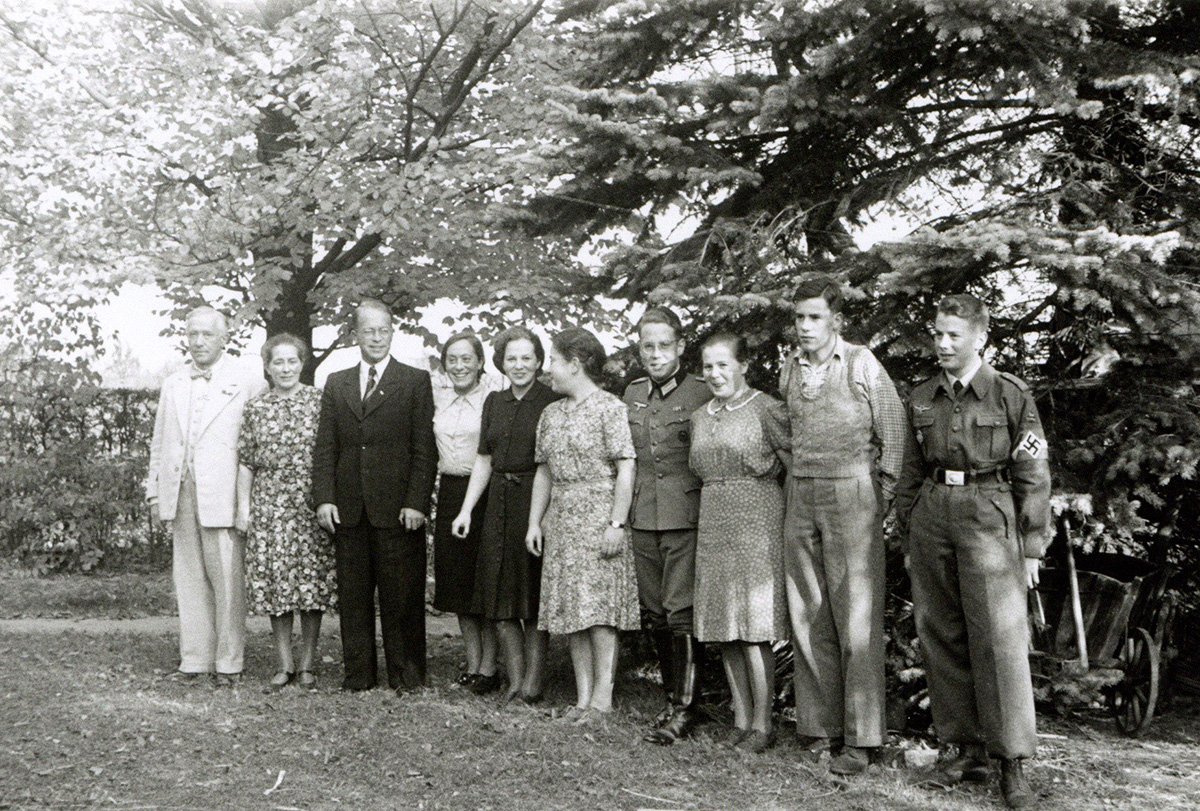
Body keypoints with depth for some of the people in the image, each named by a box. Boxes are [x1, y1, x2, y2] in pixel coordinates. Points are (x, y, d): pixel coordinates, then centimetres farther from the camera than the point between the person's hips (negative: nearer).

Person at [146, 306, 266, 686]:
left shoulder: (248, 384, 0)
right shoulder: (172, 385, 17)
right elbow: (159, 443, 21)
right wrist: (154, 491, 14)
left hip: (222, 496, -5)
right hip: (179, 494, 5)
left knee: (227, 579, -4)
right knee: (187, 578, 7)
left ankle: (229, 661, 4)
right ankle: (194, 657, 14)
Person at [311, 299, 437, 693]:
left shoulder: (416, 381, 4)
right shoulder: (336, 383, 15)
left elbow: (424, 449, -1)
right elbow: (324, 447, 11)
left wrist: (416, 502, -9)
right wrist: (324, 498, -1)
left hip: (397, 508, -3)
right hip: (348, 509, 3)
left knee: (401, 596, 1)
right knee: (352, 595, 7)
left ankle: (405, 675, 11)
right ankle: (357, 674, 16)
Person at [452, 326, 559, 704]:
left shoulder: (551, 402, -5)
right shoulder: (494, 402, 12)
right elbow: (484, 460, 15)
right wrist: (466, 509, 9)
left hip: (536, 503, -5)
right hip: (499, 504, 6)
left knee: (533, 600, -1)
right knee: (501, 601, 5)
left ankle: (533, 682, 6)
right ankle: (515, 681, 12)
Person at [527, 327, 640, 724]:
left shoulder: (610, 409, -7)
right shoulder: (552, 414, 15)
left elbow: (625, 471, -11)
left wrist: (617, 524, -16)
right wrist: (534, 522, 11)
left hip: (598, 517, -7)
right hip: (560, 521, 7)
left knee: (598, 605, -9)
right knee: (570, 609, 5)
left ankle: (602, 697, -3)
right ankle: (583, 697, 9)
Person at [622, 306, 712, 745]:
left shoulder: (701, 394, -4)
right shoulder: (632, 394, 14)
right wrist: (621, 514, 17)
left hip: (686, 516, -6)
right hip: (643, 519, 6)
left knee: (680, 611, -8)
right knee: (653, 613, 9)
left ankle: (685, 707, 0)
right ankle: (672, 696, 20)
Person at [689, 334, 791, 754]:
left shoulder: (765, 409, -6)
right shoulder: (700, 417, 14)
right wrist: (717, 501, 15)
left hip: (757, 519, -7)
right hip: (713, 522, 7)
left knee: (754, 625, -7)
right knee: (723, 625, 7)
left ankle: (762, 724, 3)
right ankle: (741, 718, 17)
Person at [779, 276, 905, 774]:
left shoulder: (862, 364, -4)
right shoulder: (790, 368, 11)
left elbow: (893, 433, -2)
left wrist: (883, 497, -4)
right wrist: (796, 480, 15)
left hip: (850, 494, -5)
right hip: (801, 495, 5)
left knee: (856, 619, -5)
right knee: (807, 616, 6)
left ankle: (861, 738, 0)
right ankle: (820, 725, 16)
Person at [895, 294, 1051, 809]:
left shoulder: (1011, 394, -1)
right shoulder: (921, 400, 12)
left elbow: (1033, 476, 0)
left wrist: (1032, 547, -2)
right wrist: (908, 539, 15)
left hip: (988, 516, -5)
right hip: (932, 516, 5)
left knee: (999, 636, -9)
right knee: (940, 636, 6)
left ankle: (1013, 762, -1)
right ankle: (967, 751, 16)